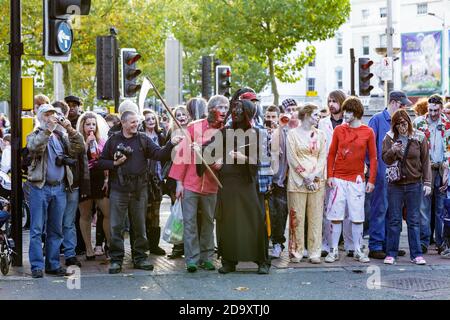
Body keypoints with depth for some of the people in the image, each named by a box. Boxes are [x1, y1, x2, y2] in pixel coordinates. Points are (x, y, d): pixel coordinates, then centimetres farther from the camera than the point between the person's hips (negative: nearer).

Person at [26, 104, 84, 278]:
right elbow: (33, 147, -19)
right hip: (40, 187, -4)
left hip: (59, 188, 5)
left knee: (56, 229, 9)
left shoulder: (62, 136, 15)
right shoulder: (35, 136, 3)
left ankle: (53, 264, 16)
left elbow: (79, 148, 2)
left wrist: (71, 130, -10)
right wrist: (48, 130, -23)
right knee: (37, 229, -3)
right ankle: (37, 266, -1)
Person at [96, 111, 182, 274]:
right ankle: (116, 259, 7)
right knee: (116, 226, -1)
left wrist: (171, 144, -21)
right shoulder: (113, 140, 6)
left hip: (139, 189, 1)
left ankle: (140, 258, 18)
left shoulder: (143, 140, 6)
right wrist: (115, 163, -8)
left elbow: (159, 154, -6)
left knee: (140, 226, 8)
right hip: (118, 189, -1)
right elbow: (100, 163, 8)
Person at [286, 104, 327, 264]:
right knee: (296, 217, -2)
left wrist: (314, 176, -7)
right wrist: (305, 176, -9)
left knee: (316, 217, 1)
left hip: (317, 181, 3)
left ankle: (314, 252, 5)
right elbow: (292, 158, -3)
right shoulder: (293, 133, 3)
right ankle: (296, 251, 4)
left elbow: (323, 157, 7)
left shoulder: (320, 135, 13)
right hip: (297, 181, -3)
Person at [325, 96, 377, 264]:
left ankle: (358, 251, 12)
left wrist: (371, 180, -2)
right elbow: (331, 154, 6)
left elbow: (373, 157, 3)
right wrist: (329, 176, -2)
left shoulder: (368, 132, 1)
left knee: (357, 217, 2)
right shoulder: (339, 130, 4)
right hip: (338, 180, 1)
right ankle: (334, 251, 7)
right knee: (336, 217, 0)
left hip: (357, 180, -1)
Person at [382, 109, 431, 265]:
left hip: (414, 184, 0)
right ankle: (391, 254, 11)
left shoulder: (419, 138, -1)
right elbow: (385, 159, -1)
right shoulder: (389, 138, 0)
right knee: (394, 220, 5)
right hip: (395, 184, 0)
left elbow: (425, 161, 2)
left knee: (414, 220, 5)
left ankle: (416, 254, 11)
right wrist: (392, 151, -21)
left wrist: (427, 182, -1)